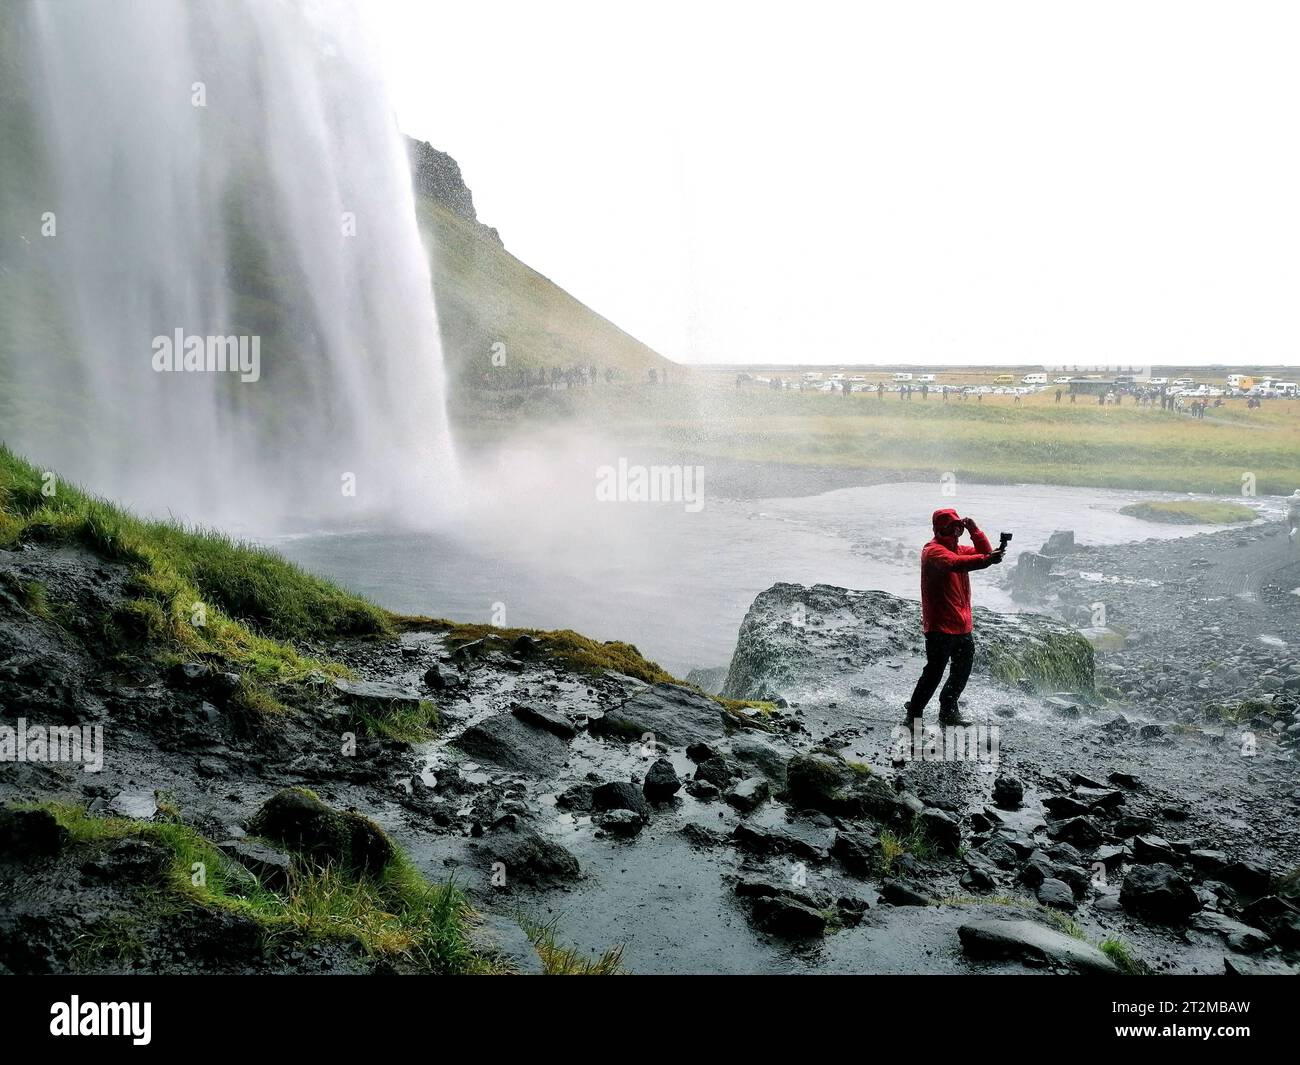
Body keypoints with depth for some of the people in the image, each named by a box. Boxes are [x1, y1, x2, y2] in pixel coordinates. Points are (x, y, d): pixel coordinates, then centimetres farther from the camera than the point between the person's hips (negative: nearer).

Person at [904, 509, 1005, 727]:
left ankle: (948, 712, 28)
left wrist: (974, 530, -3)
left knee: (962, 671, 14)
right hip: (940, 625, -9)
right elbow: (955, 564, -33)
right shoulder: (933, 551, -13)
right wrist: (987, 560, -46)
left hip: (962, 625, 9)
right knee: (934, 672, -8)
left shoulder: (959, 549, 16)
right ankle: (913, 714, 2)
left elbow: (985, 553, 10)